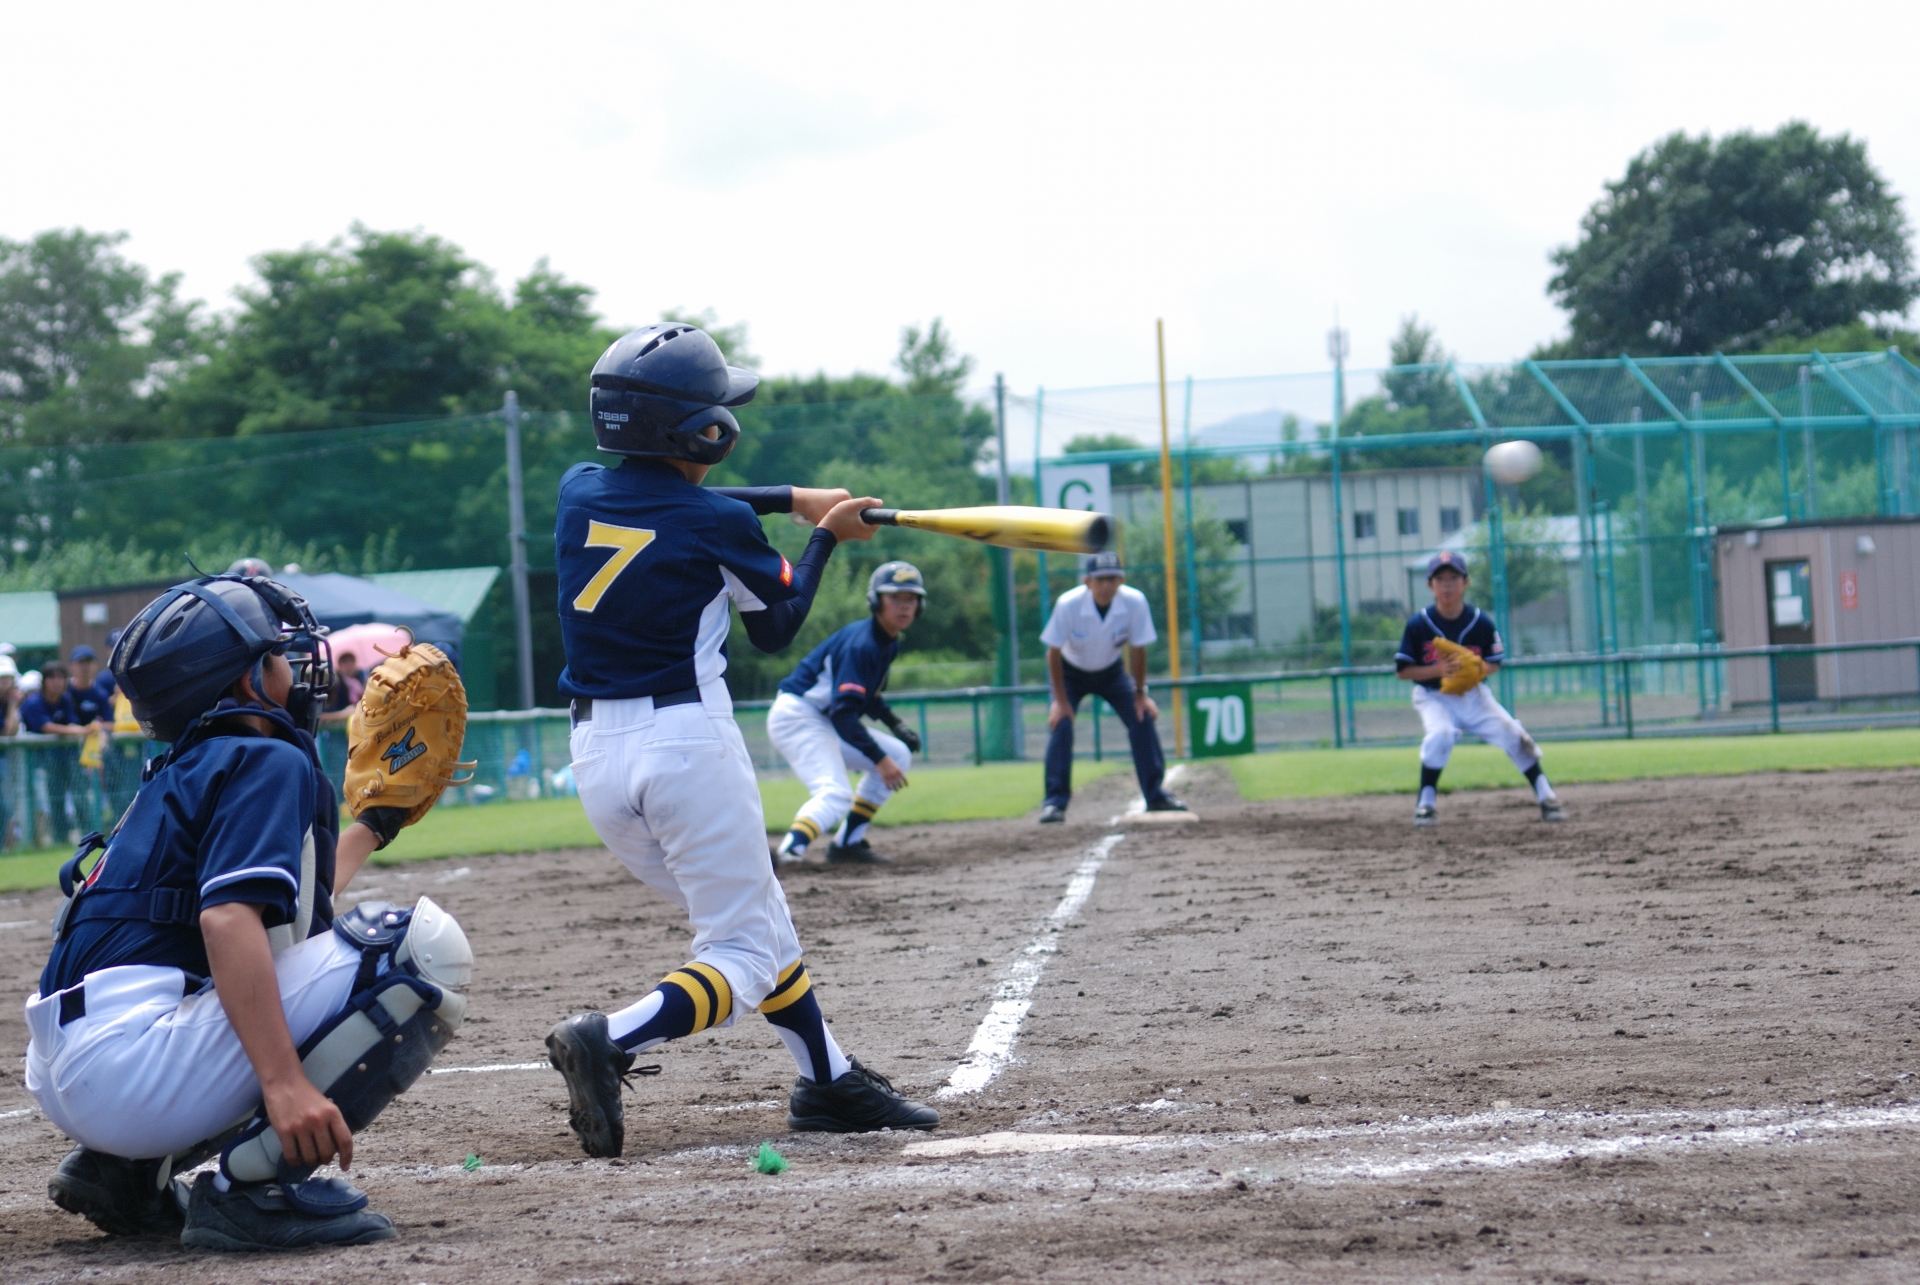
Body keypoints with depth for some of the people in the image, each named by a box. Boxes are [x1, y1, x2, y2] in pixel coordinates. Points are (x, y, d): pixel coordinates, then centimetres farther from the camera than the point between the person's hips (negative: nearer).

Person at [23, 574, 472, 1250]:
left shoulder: (186, 773, 24)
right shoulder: (270, 762, -4)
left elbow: (285, 896, 40)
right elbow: (228, 918, -20)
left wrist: (374, 822, 51)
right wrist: (283, 1083, -29)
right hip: (131, 1060, -10)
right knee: (423, 944, -14)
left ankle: (124, 1171, 16)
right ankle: (255, 1185, -16)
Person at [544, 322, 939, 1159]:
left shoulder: (580, 493, 5)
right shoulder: (721, 527, -9)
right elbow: (777, 630, 8)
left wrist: (792, 498, 29)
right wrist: (825, 535, 20)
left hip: (596, 758, 7)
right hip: (687, 745, -7)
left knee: (757, 921, 21)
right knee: (745, 957, -2)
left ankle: (829, 1081, 26)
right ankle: (610, 1041, -25)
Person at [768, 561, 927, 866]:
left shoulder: (889, 644, 9)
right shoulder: (860, 644, -22)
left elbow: (867, 696, 24)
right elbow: (843, 712, -28)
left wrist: (896, 725, 8)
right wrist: (880, 759, -30)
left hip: (822, 723, 10)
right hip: (796, 716, -10)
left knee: (898, 755, 12)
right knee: (835, 794, -27)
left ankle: (847, 844, 9)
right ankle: (789, 851, -44)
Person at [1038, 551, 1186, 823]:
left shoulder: (1134, 602, -28)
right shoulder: (1068, 604, -33)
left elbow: (1138, 650, -15)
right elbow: (1054, 652, -21)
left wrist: (1140, 694, -9)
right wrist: (1060, 699, -19)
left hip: (1111, 671, 2)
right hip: (1071, 673, -2)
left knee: (1143, 717, -9)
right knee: (1060, 724, -19)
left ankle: (1155, 795, 2)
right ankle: (1055, 802, -11)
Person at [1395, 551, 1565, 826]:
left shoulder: (1481, 622, -8)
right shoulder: (1418, 624, -13)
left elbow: (1495, 664, 3)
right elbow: (1403, 670, -8)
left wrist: (1478, 667, -20)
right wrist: (1437, 670, -23)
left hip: (1473, 694, 2)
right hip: (1434, 697, -2)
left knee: (1512, 734, -11)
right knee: (1440, 734, -30)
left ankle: (1546, 798, 4)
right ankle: (1426, 803, -14)